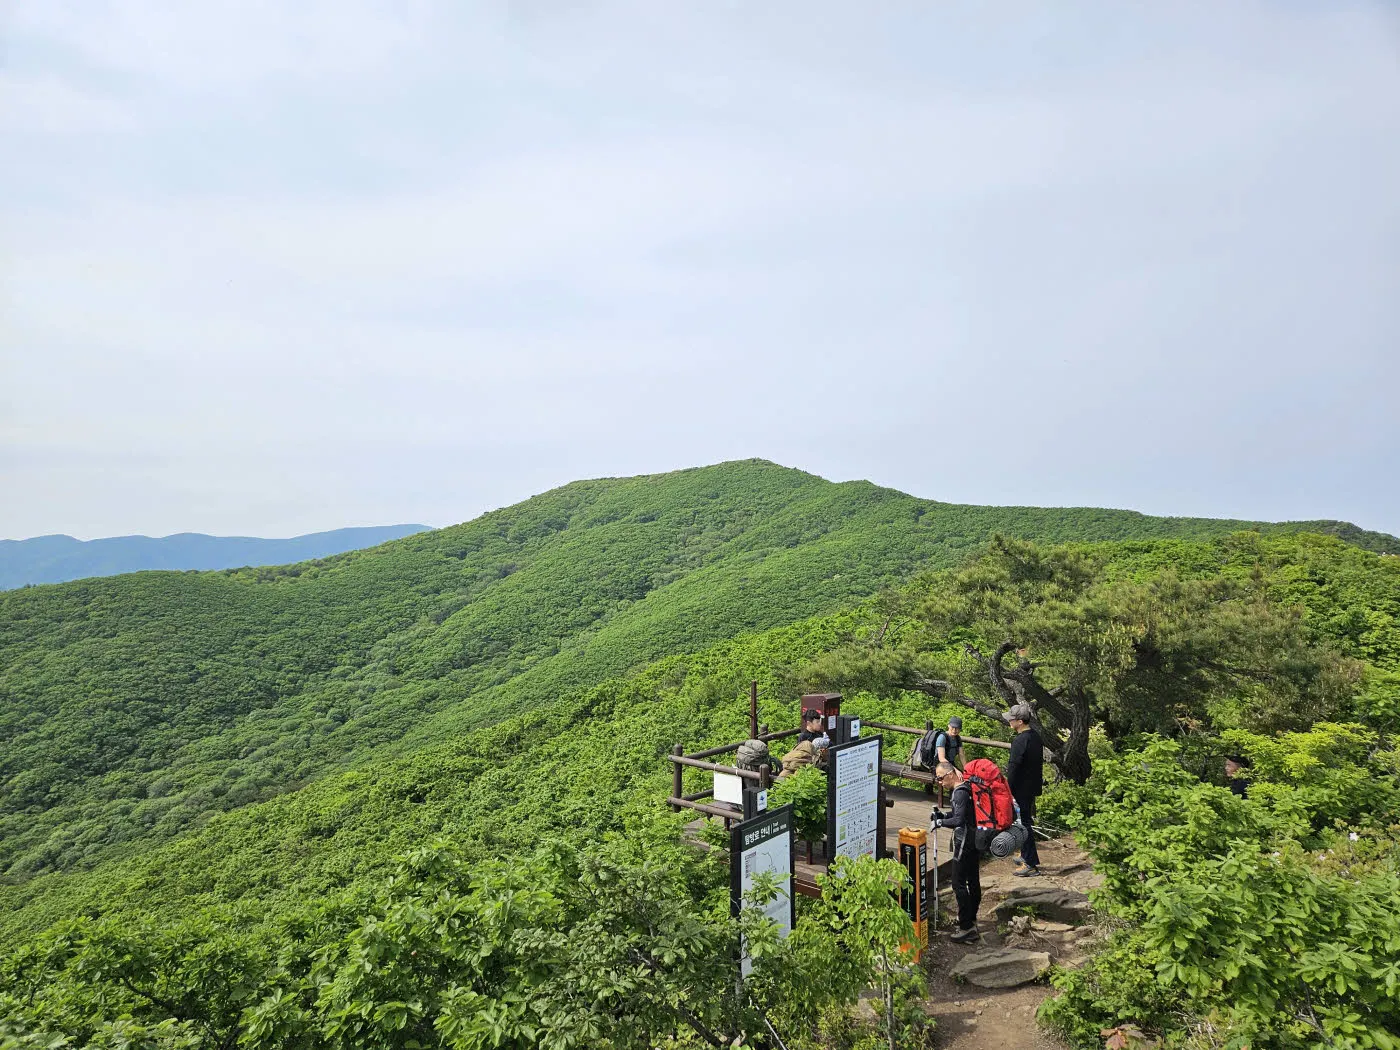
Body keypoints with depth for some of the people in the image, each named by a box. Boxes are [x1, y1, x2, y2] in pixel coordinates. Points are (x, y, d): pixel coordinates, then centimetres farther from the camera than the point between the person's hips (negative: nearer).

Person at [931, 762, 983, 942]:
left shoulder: (960, 793, -20)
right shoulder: (966, 788, 10)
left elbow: (959, 820, -27)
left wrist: (941, 822, -16)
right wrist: (944, 815, 10)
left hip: (964, 843, -10)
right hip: (975, 841, 10)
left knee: (959, 884, -6)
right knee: (973, 881, 19)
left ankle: (967, 928, -5)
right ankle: (971, 919, 32)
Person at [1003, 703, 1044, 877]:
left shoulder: (1020, 741, -24)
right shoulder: (1035, 736, 6)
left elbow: (1013, 768, -23)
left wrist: (1008, 790, -14)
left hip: (1021, 789, -10)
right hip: (1033, 786, 10)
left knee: (1023, 823, -1)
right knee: (1026, 821, 20)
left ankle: (1031, 865, 4)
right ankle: (1027, 857, 33)